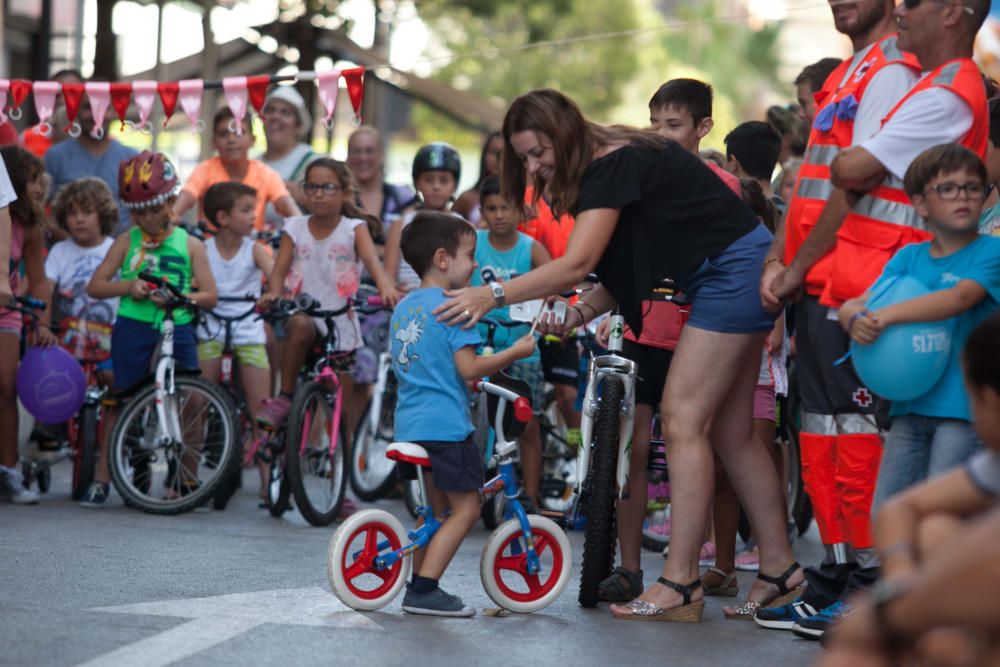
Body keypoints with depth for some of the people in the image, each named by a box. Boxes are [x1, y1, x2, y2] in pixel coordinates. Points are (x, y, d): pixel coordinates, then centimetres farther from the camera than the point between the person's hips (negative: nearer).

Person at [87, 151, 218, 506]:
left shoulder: (190, 245, 8)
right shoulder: (127, 242, 8)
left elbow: (210, 296, 3)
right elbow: (95, 286, 5)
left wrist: (180, 295, -16)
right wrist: (128, 286, -13)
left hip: (177, 329, 0)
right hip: (133, 328, 0)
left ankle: (187, 477, 10)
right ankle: (102, 478, 10)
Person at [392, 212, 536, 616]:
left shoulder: (403, 307, 15)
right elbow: (467, 368, -16)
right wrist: (515, 353, -6)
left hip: (409, 424, 9)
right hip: (445, 425, -9)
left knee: (439, 510, 17)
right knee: (465, 508, -2)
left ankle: (420, 589, 15)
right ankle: (424, 590, -9)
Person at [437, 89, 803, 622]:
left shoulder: (614, 165, -20)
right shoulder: (603, 171, 10)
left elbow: (578, 263, -29)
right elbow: (621, 273, 7)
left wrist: (494, 295, -28)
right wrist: (577, 315, -8)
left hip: (736, 272, -10)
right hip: (742, 278, 10)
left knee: (683, 418, -13)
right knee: (729, 433, 12)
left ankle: (680, 583, -13)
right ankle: (779, 570, 18)